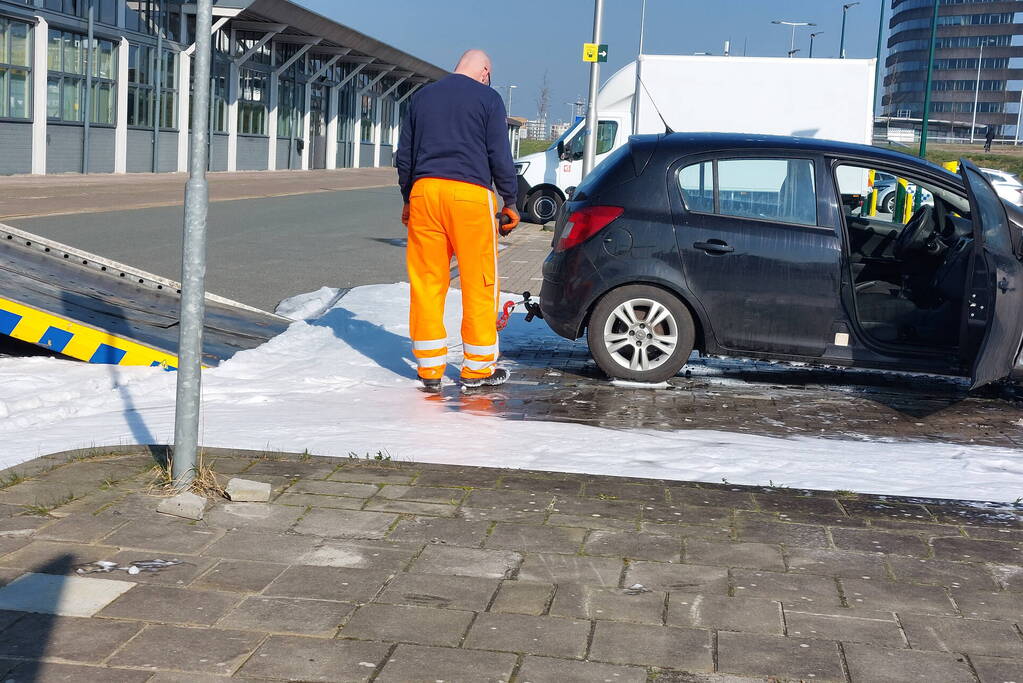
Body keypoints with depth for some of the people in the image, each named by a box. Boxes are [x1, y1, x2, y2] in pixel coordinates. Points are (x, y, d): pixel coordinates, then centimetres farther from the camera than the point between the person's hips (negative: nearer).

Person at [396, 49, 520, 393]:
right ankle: (478, 368, 9)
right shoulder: (488, 97, 4)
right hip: (470, 195, -4)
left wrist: (408, 199, 27)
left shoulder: (422, 96, 17)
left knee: (426, 282, 6)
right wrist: (510, 202, 7)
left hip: (424, 192, 4)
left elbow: (404, 154, 19)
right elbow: (500, 157, -1)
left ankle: (430, 369, 9)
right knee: (479, 283, 4)